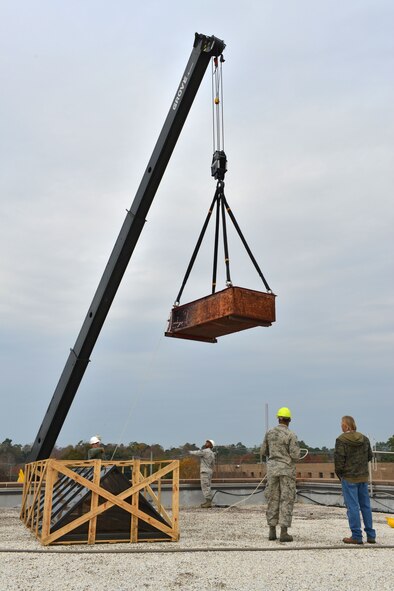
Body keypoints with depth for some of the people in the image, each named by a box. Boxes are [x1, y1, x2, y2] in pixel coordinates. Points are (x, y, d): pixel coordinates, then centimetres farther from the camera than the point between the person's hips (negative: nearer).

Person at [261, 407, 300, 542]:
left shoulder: (269, 433, 3)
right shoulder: (291, 435, -11)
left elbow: (264, 452, 9)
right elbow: (295, 456, -15)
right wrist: (291, 453, 9)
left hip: (272, 468, 4)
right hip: (287, 469, -4)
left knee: (272, 499, 10)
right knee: (287, 500, 1)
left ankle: (272, 531, 12)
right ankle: (284, 532, -2)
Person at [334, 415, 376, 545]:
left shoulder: (341, 440, -14)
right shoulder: (364, 439, 4)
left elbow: (339, 459, -15)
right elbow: (369, 456, 11)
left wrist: (339, 473, -1)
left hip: (349, 477, -6)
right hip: (363, 476, 6)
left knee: (352, 507, 0)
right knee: (365, 506, 14)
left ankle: (356, 536, 3)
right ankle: (371, 535, 19)